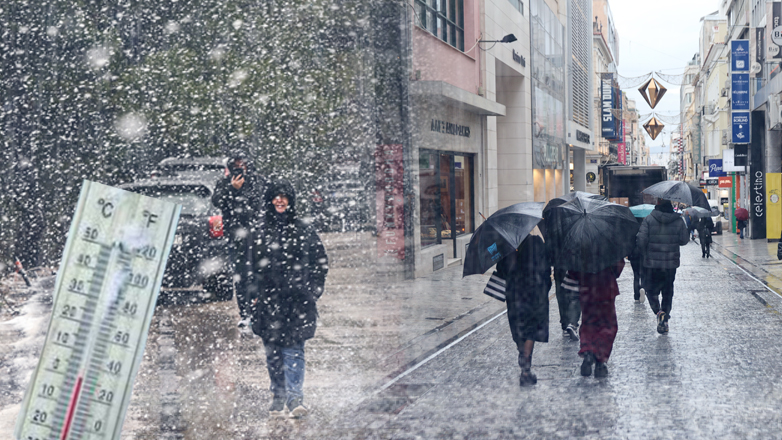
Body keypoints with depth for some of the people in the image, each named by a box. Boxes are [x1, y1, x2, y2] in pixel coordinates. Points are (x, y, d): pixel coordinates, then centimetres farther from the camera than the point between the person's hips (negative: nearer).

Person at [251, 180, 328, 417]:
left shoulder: (304, 230, 6)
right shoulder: (262, 231, 11)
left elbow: (320, 262, 9)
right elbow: (254, 266, 15)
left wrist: (312, 290, 1)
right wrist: (255, 294, 7)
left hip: (297, 300, -2)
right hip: (269, 300, 3)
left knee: (293, 349, -11)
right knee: (273, 350, 5)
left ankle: (295, 397, -13)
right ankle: (278, 397, 16)